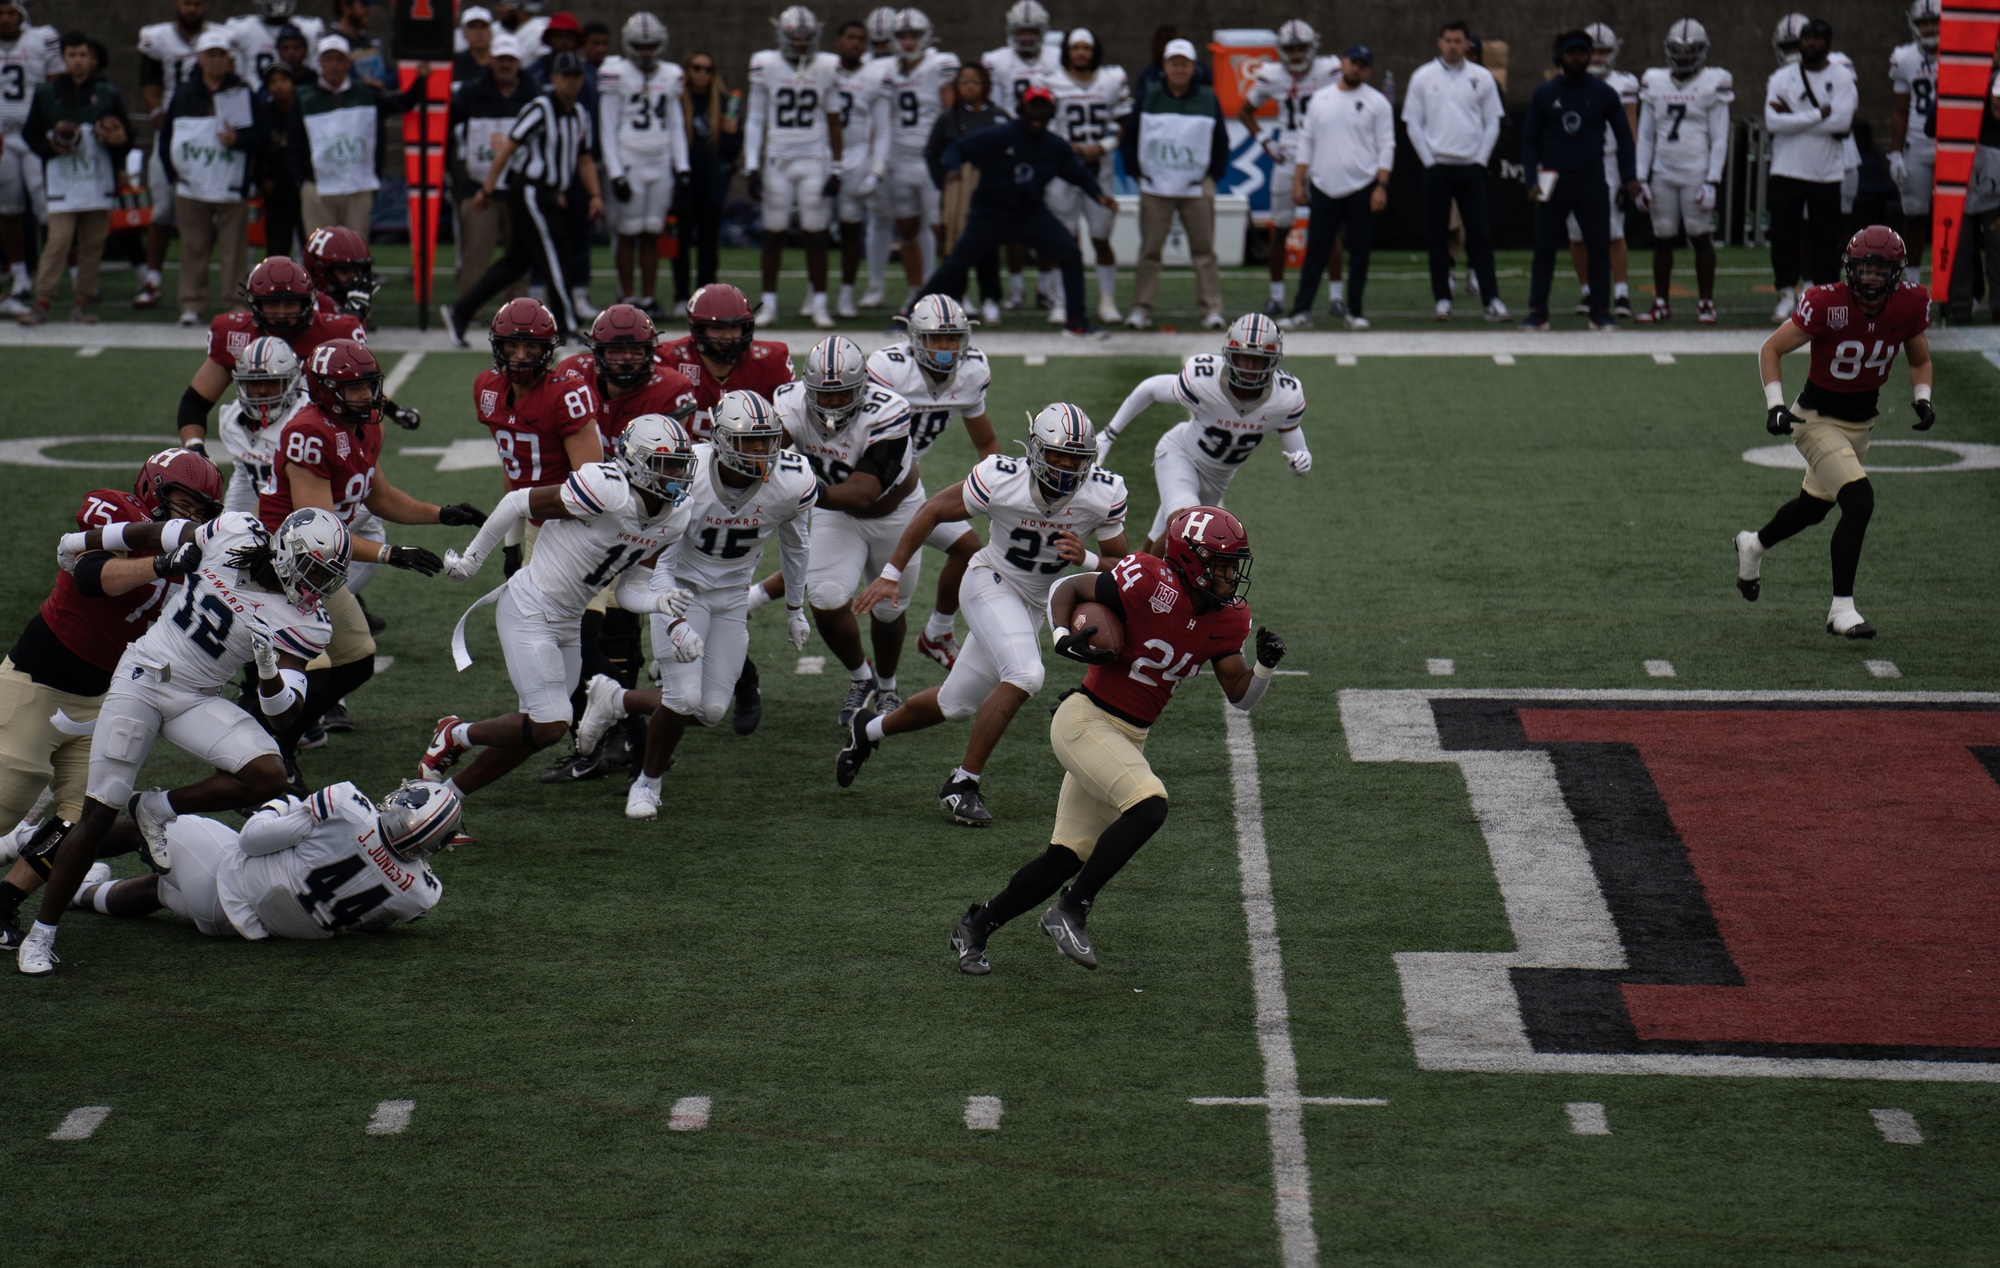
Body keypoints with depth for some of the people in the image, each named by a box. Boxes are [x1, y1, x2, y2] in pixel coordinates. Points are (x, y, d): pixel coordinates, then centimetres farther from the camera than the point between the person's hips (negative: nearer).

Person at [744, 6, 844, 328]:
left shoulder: (826, 68, 2)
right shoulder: (766, 66, 1)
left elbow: (834, 124, 7)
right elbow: (755, 121, 5)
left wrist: (836, 169, 3)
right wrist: (751, 167, -1)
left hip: (814, 162, 0)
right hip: (777, 162, 0)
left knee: (815, 235, -1)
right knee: (774, 234, 2)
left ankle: (819, 305, 6)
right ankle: (769, 305, 9)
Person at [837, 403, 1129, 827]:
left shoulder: (1103, 496, -19)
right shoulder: (1001, 481, -26)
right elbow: (933, 511, -10)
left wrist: (1086, 559, -30)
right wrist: (891, 573, -8)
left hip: (1033, 603, 5)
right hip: (991, 584, -5)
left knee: (957, 704, 13)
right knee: (1024, 676, -28)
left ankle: (869, 730, 40)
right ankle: (962, 784, -14)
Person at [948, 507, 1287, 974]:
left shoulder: (1226, 620, 3)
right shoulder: (1151, 585, -18)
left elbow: (1241, 697, 8)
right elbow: (1066, 587, -6)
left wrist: (1266, 664, -10)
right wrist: (1064, 638, -23)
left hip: (1129, 739, 8)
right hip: (1085, 721, -8)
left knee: (1068, 859, 7)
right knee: (1149, 806, -27)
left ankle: (975, 926, 22)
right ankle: (1071, 911, -14)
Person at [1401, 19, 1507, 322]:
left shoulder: (1482, 78, 3)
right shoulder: (1423, 78, 2)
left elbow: (1492, 123, 6)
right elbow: (1412, 123, 3)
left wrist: (1481, 160, -2)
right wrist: (1429, 160, -3)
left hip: (1471, 168, 0)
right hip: (1437, 168, 0)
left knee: (1481, 235, -3)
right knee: (1437, 236, 2)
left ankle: (1491, 299, -4)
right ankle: (1441, 299, 8)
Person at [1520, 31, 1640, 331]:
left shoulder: (1604, 94, 3)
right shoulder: (1545, 95, 3)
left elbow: (1623, 136, 10)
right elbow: (1530, 139, 8)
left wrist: (1629, 177, 4)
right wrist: (1532, 179, -2)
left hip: (1592, 181, 0)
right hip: (1554, 180, 0)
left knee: (1599, 248, -1)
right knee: (1545, 248, 0)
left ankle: (1600, 312, 6)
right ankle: (1537, 312, 5)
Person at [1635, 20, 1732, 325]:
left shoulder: (1713, 85, -2)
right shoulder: (1655, 83, 9)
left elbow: (1719, 138, -3)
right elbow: (1645, 136, 12)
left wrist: (1712, 181, -10)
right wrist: (1641, 179, 5)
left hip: (1696, 174, -3)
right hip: (1663, 175, 3)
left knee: (1701, 239, -1)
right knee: (1662, 239, 5)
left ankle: (1706, 303, 6)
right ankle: (1661, 304, 12)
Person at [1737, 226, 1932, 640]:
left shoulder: (1910, 305, -10)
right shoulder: (1828, 304, -24)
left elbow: (1920, 361, 9)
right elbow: (1772, 349, -13)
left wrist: (1922, 398, -10)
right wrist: (1775, 404, -23)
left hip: (1862, 420, 6)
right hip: (1818, 419, -6)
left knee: (1814, 506, 23)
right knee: (1859, 501, -22)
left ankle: (1753, 546, 53)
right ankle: (1841, 609, -13)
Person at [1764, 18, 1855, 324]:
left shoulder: (1842, 77, 1)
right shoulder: (1782, 77, 2)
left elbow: (1842, 121, -14)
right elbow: (1773, 122, -11)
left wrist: (1794, 118, -13)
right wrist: (1818, 115, -14)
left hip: (1826, 172, -1)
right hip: (1787, 169, 1)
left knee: (1825, 237, 2)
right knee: (1783, 234, 0)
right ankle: (1787, 294, 9)